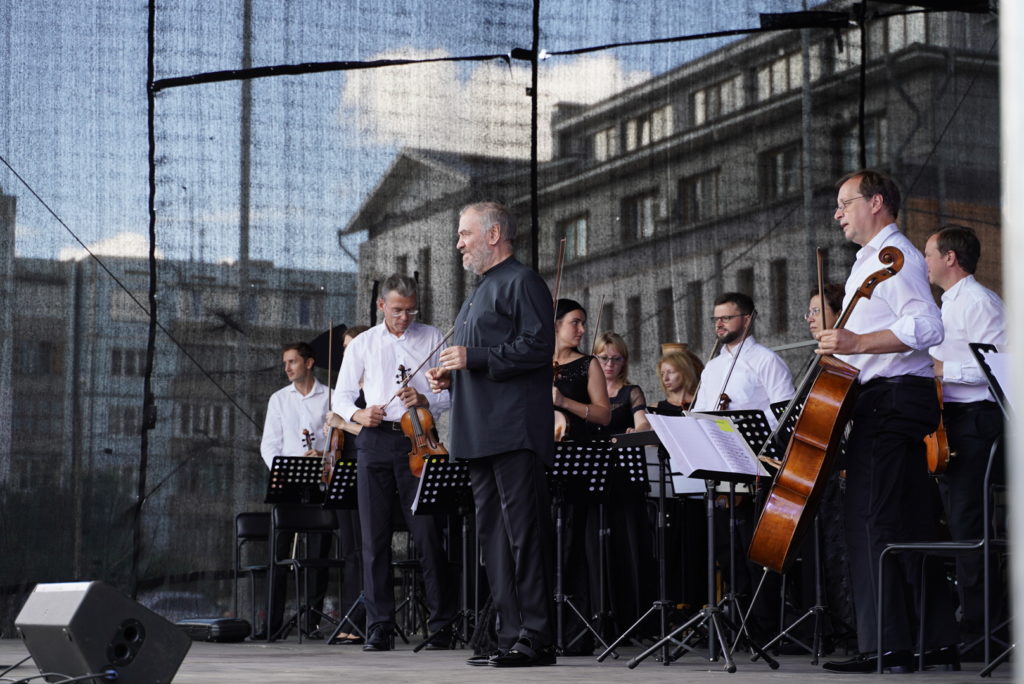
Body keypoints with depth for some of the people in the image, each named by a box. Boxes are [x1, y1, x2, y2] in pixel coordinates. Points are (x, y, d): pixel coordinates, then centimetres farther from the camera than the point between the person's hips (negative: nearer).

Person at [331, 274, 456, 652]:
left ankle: (441, 624, 1)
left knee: (428, 533, -6)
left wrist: (425, 400, -14)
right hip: (375, 441, 2)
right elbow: (341, 395, 15)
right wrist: (357, 414, -7)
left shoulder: (432, 338, 9)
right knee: (375, 537, 2)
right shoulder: (362, 344, 13)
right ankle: (379, 627, 7)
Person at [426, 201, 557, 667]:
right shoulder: (479, 293, 25)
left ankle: (537, 638, -9)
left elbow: (538, 346, -16)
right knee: (494, 537, 8)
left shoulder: (522, 283, -5)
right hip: (481, 435, 10)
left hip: (514, 432, -10)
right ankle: (511, 635, 11)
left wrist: (475, 358, -18)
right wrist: (451, 377, 13)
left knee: (524, 532, -10)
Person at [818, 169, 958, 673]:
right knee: (912, 526, 10)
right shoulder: (873, 260, 25)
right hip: (895, 404, 11)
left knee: (871, 523, -13)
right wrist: (837, 336, 17)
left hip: (890, 400, -11)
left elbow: (927, 327, -22)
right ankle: (938, 641, 13)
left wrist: (858, 343, -28)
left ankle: (885, 645, -16)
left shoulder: (894, 254, -8)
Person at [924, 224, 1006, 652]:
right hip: (952, 422, 11)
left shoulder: (978, 301, -9)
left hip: (975, 420, -11)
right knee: (956, 518, 11)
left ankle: (978, 623, -11)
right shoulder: (949, 307, 23)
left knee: (966, 520, -12)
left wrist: (943, 369, -17)